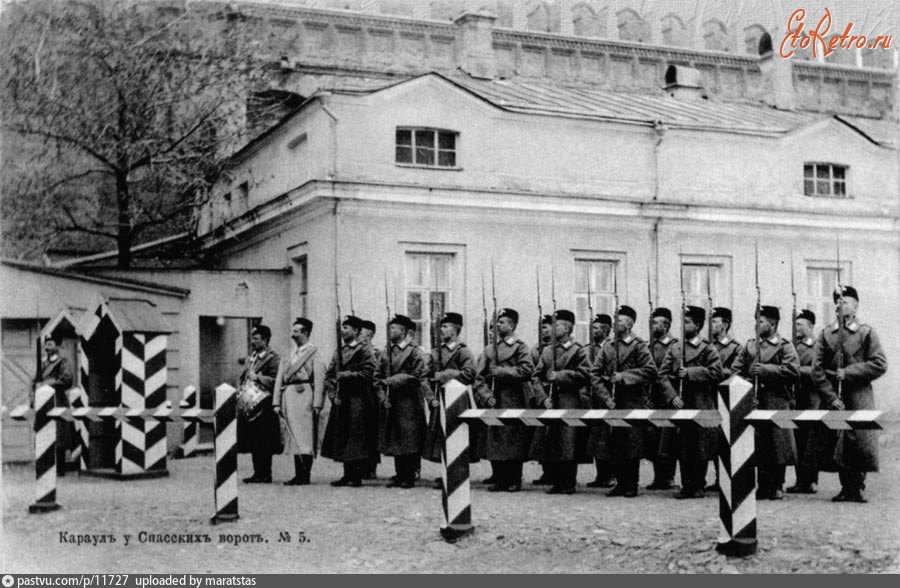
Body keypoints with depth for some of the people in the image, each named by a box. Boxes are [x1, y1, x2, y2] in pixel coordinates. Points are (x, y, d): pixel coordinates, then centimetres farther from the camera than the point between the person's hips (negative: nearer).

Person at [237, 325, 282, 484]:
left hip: (263, 404, -8)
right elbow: (243, 377, 28)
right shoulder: (251, 358, 19)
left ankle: (265, 475, 1)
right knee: (253, 441, 9)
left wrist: (257, 377, -18)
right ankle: (257, 473, 16)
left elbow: (276, 380, -15)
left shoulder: (272, 358, -6)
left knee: (264, 442, -5)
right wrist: (242, 387, 9)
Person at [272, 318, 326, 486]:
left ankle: (305, 476, -5)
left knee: (305, 437, -7)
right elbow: (279, 379, 15)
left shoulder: (313, 354, -1)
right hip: (289, 396, 7)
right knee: (294, 437, 7)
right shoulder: (288, 355, 19)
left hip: (304, 395, -7)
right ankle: (298, 475, 11)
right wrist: (276, 402, 5)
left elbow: (319, 380, -8)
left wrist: (317, 404, -15)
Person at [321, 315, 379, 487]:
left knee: (356, 439, -6)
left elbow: (367, 374, -14)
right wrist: (332, 394, 1)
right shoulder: (339, 352, 16)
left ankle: (357, 476, 0)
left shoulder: (365, 351, -3)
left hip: (358, 402, -6)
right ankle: (348, 474, 16)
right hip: (340, 402, 6)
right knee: (341, 439, 7)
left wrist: (344, 375, -13)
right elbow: (329, 375, 14)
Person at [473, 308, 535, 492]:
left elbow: (527, 370, -13)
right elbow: (479, 377, 9)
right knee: (494, 442, 2)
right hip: (494, 404, 4)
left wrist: (502, 371, -13)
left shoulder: (521, 347, 3)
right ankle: (500, 481, 10)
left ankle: (514, 481, 6)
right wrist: (486, 396, -5)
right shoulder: (489, 349, 15)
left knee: (514, 442, -3)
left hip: (514, 403, -4)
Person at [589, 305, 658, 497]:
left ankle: (632, 486, 6)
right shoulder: (608, 348, 11)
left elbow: (650, 371, -9)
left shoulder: (638, 346, -1)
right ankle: (620, 483, 15)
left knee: (631, 446, -2)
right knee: (614, 447, 5)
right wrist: (605, 397, -6)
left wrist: (624, 376, -15)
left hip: (633, 404, -4)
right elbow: (595, 373, 6)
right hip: (612, 404, 4)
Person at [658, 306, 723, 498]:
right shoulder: (674, 348, 11)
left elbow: (716, 373, -10)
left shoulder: (708, 349, 2)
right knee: (682, 448, 3)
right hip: (680, 406, 3)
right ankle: (686, 485, 11)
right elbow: (663, 375, 5)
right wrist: (672, 396, -8)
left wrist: (690, 373, -16)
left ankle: (699, 486, 12)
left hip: (701, 406, -3)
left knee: (701, 448, 2)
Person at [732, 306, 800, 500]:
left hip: (777, 404, -4)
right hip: (753, 403, 4)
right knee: (758, 446, 4)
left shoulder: (785, 346, 1)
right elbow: (735, 370, 12)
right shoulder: (750, 346, 14)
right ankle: (763, 486, 12)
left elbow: (793, 371, -13)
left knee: (778, 445, -2)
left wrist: (765, 369, -14)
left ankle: (777, 486, 9)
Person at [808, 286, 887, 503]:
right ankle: (846, 487, 14)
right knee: (836, 445, 3)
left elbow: (880, 365, -5)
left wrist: (848, 373, -12)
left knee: (859, 443, -7)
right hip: (832, 399, 3)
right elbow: (817, 370, 1)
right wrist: (831, 397, -9)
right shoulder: (825, 334, 7)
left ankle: (857, 487, 5)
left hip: (858, 400, -2)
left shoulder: (866, 333, 1)